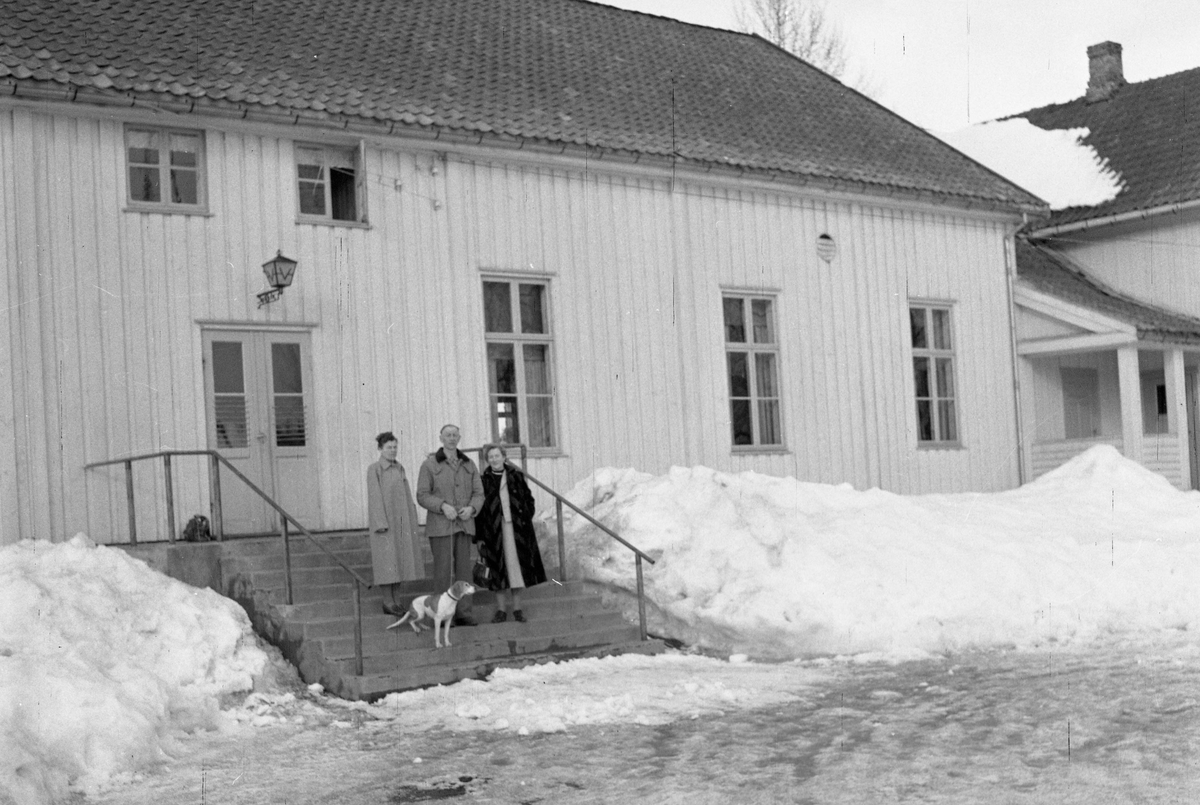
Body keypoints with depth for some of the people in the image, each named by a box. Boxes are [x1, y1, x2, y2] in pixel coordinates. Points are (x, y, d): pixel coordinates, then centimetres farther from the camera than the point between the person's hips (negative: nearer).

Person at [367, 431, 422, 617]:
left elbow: (406, 496, 14)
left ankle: (394, 599, 12)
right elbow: (374, 497, -12)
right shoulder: (374, 470, -7)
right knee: (387, 561, -5)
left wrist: (411, 522, 11)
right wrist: (380, 523, -19)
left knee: (400, 561, 6)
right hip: (383, 521, -6)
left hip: (401, 521, 6)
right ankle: (387, 602, 0)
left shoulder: (399, 469, 11)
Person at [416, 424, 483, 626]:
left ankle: (463, 613, 7)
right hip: (440, 526, -4)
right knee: (443, 570, -3)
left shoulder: (469, 465, 9)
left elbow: (478, 494, 7)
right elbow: (422, 496, -7)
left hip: (464, 525, 4)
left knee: (463, 569, 3)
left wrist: (471, 509, -14)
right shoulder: (430, 465, -3)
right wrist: (443, 506, -22)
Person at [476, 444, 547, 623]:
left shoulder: (516, 476, 6)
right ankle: (501, 610, 7)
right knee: (498, 569, 1)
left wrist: (525, 520, -2)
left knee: (516, 565, 2)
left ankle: (517, 608, 10)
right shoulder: (483, 480, 2)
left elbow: (529, 499, 11)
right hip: (494, 531, -1)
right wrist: (479, 537, -3)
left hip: (516, 529, 1)